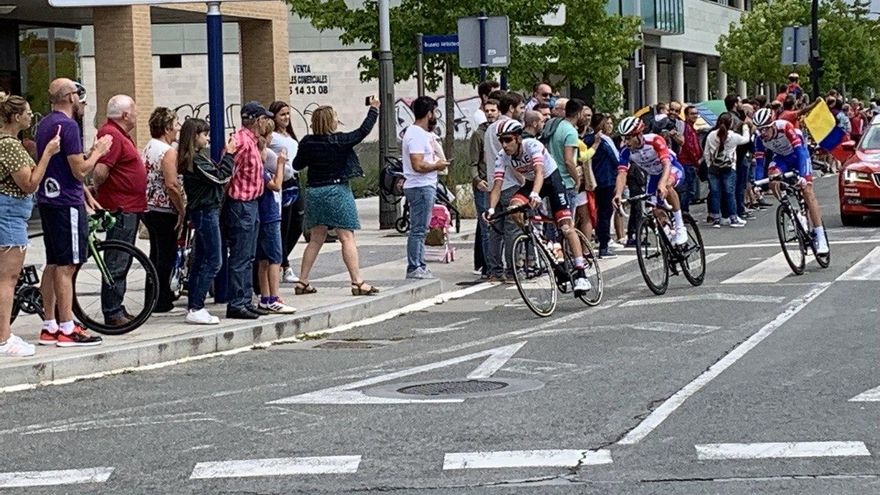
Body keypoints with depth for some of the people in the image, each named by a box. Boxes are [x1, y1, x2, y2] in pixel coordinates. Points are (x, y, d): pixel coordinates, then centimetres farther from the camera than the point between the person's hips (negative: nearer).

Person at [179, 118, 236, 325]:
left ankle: (193, 307, 16)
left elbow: (215, 175, 13)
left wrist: (226, 156, 6)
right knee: (213, 262, -9)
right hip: (206, 212, -10)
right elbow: (219, 177, -18)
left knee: (200, 261, 13)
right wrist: (229, 155, -10)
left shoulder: (197, 157, 13)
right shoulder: (195, 159, -17)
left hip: (203, 212, 10)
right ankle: (196, 309, -10)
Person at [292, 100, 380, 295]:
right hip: (337, 190, -5)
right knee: (347, 238, -4)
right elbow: (363, 131, -3)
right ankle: (357, 282, -8)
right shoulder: (339, 141, -13)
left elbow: (297, 165, 9)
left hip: (314, 192, 5)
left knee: (315, 240, 14)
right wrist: (374, 110, 9)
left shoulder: (307, 143, -1)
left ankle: (302, 282, 13)